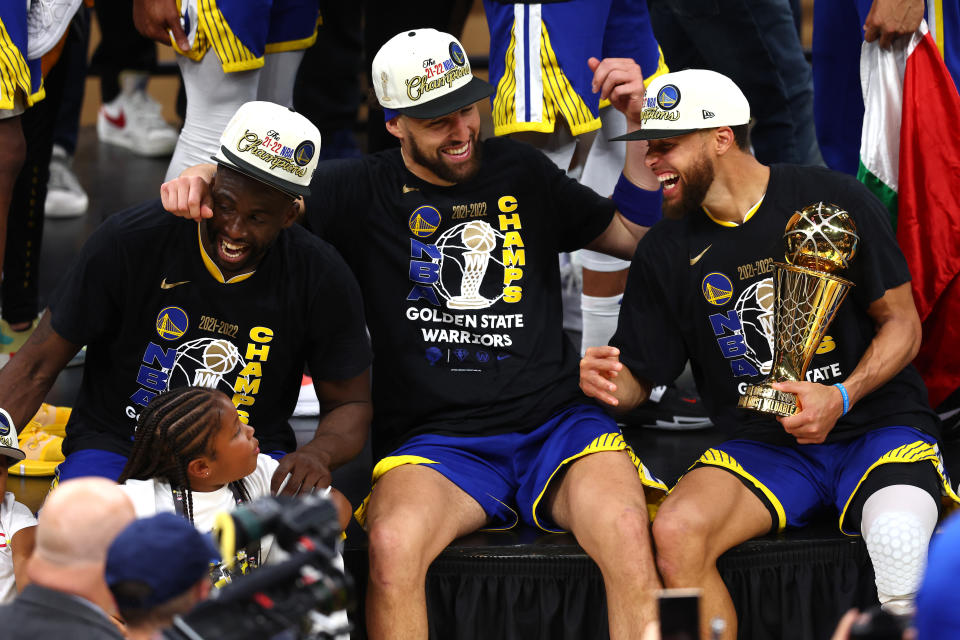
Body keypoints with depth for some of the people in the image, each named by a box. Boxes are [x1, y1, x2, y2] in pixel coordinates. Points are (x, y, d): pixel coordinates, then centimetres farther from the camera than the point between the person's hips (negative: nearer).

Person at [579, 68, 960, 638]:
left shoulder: (834, 200, -4)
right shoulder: (667, 253, 6)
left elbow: (903, 323, 1)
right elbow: (638, 377, 11)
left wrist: (842, 397, -16)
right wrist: (609, 381, -14)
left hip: (876, 426, -3)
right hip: (761, 449, 3)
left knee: (897, 535, -37)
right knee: (677, 531, -29)